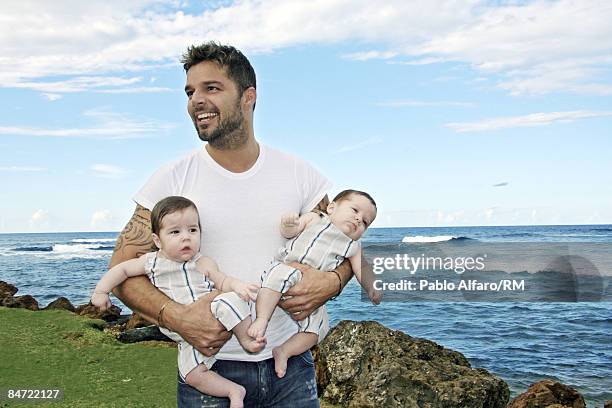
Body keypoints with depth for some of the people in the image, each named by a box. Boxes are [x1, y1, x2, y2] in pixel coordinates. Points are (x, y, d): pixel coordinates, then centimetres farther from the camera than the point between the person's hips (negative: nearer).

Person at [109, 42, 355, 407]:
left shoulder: (299, 174, -1)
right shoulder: (172, 180, -6)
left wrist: (330, 282, -16)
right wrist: (177, 317, -23)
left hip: (290, 365, 2)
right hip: (209, 367, -1)